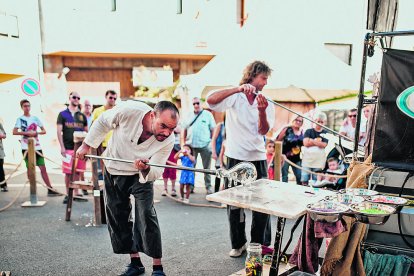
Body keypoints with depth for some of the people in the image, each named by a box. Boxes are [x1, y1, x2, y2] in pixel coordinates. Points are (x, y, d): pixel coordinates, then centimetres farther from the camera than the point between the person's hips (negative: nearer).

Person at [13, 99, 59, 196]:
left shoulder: (35, 118, 11)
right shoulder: (20, 119, 2)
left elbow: (44, 131, 10)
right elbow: (14, 132, -8)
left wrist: (36, 132, -9)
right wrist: (27, 133, -17)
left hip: (37, 147, 3)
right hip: (26, 148, -3)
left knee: (43, 168, 0)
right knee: (30, 169, 3)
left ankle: (50, 189, 1)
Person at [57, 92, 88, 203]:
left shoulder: (82, 116, 13)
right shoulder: (63, 114, 5)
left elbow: (87, 132, 15)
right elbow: (59, 131, 0)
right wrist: (62, 147, -9)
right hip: (68, 148, -3)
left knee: (77, 172, 7)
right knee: (68, 172, 1)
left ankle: (76, 194, 15)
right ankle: (68, 194, 11)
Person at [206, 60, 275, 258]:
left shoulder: (266, 103, 5)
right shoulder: (234, 97, -3)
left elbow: (263, 131, -7)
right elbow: (210, 100, -22)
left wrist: (262, 111, -27)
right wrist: (238, 89, -31)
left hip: (258, 158, 2)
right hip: (235, 158, -2)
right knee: (234, 204, 8)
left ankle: (258, 244, 22)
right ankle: (238, 243, 25)